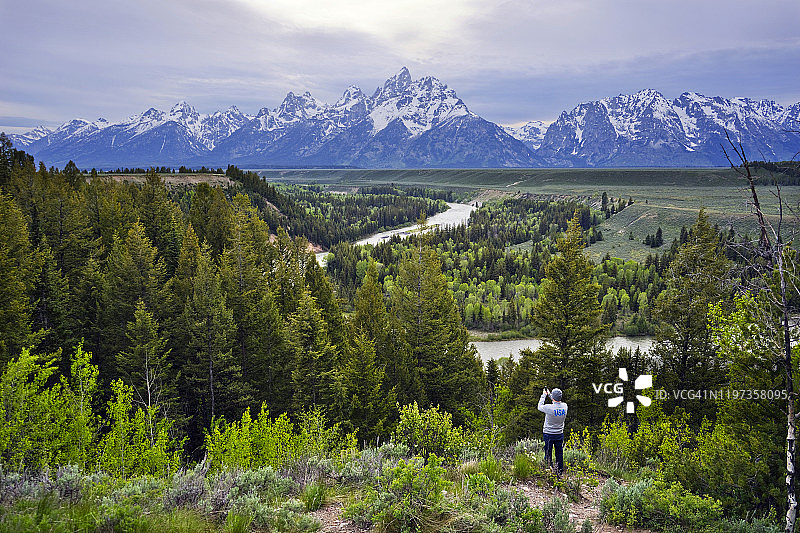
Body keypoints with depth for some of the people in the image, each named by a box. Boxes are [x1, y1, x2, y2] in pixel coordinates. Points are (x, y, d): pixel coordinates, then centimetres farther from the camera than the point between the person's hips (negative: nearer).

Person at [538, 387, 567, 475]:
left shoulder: (549, 407, -24)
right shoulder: (564, 406, -9)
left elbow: (540, 407, -3)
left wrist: (544, 395, 7)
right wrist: (549, 394, 20)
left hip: (549, 434, -4)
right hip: (560, 434, 4)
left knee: (548, 454, 7)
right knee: (559, 453, 13)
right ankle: (559, 472, 19)